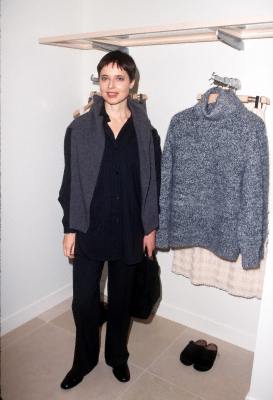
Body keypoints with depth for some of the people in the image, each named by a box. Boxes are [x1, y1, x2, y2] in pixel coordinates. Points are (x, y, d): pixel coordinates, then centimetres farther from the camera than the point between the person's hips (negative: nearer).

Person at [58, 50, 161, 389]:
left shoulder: (146, 132, -1)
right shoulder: (79, 129, -3)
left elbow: (154, 182, 3)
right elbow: (70, 181, -1)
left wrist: (151, 228, 2)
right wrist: (70, 228, -2)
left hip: (129, 232, 1)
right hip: (89, 230, 0)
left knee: (121, 300, 16)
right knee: (83, 301, 9)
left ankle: (117, 355, 42)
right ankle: (84, 359, 38)